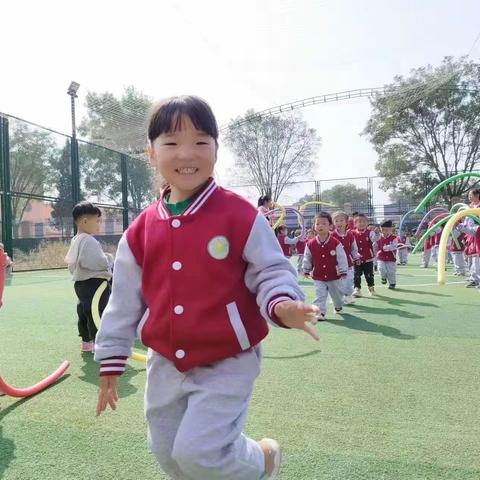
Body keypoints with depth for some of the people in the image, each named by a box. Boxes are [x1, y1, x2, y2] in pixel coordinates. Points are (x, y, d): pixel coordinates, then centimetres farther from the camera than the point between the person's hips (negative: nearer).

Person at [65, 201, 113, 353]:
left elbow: (70, 262, 22)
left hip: (81, 282, 11)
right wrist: (109, 259, -5)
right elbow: (100, 262, -23)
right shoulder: (89, 241, -19)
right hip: (94, 283, -11)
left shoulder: (75, 240, 14)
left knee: (84, 312, 16)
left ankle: (86, 342, 27)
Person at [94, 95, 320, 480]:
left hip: (229, 362, -5)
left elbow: (271, 272, -8)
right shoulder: (141, 230, -1)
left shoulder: (240, 215, -14)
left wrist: (282, 305, -31)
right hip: (166, 364, 5)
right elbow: (124, 302, 5)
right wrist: (111, 364, 9)